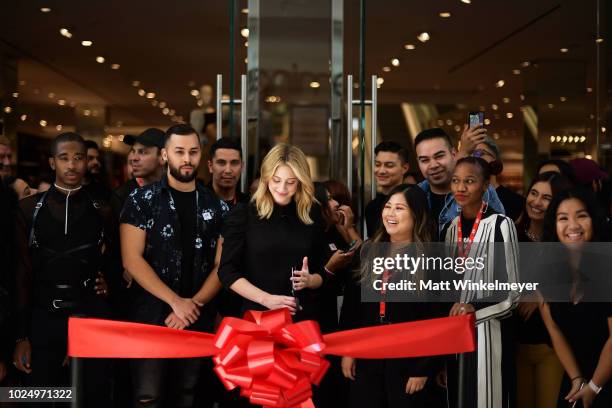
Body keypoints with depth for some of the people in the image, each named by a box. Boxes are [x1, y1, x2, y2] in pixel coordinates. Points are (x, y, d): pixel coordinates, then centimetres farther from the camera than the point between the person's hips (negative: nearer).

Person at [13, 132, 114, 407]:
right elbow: (22, 273, 0)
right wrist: (20, 335, -4)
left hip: (92, 318, 1)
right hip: (44, 319, 0)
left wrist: (106, 281, -1)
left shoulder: (101, 212, 6)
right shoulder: (30, 208, 3)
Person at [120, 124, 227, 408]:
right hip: (151, 318, -3)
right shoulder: (142, 200, -2)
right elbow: (132, 260, -9)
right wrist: (176, 302, -14)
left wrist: (193, 305, -11)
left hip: (199, 321, 3)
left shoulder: (216, 207, 7)